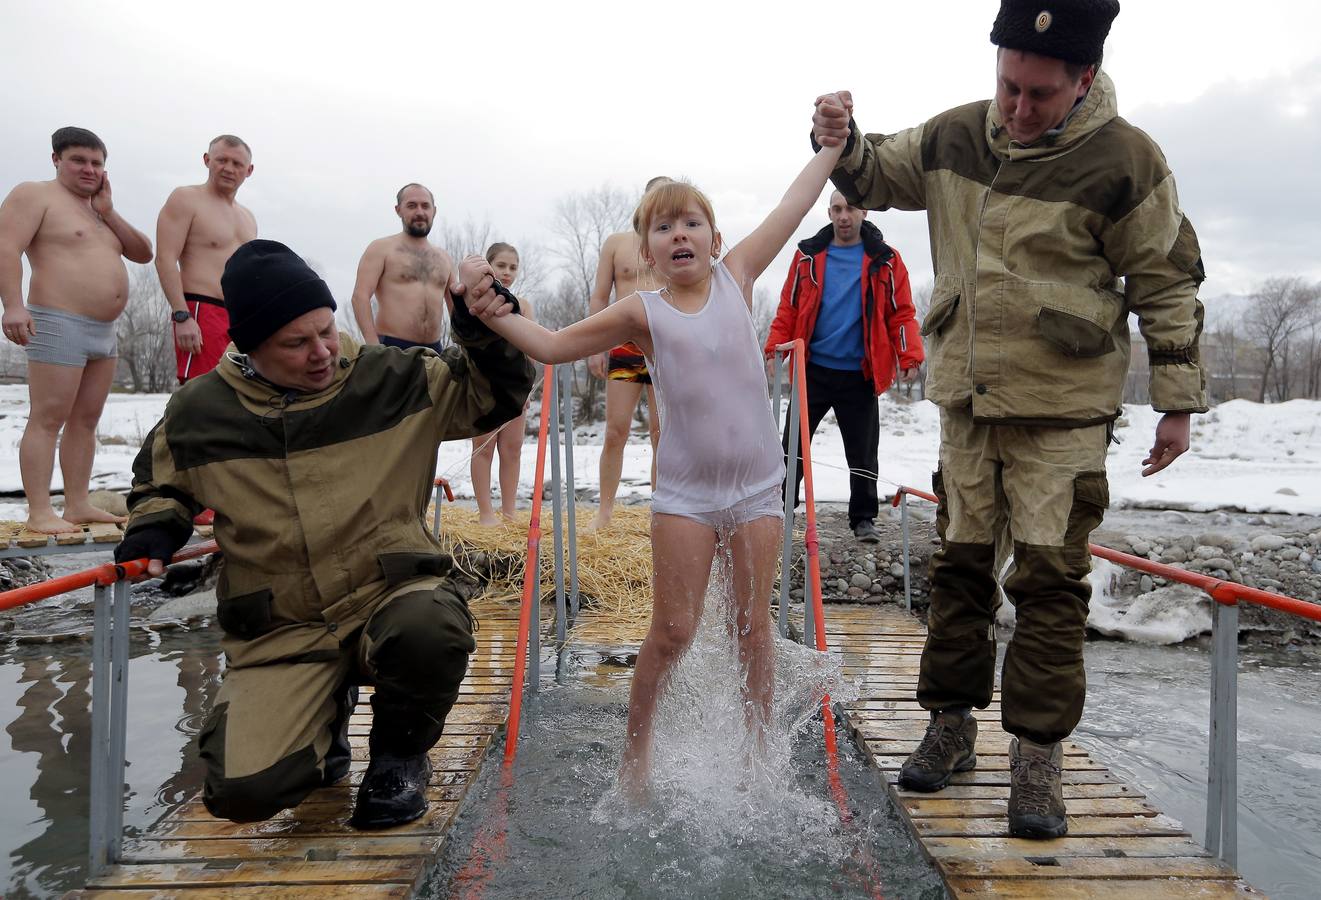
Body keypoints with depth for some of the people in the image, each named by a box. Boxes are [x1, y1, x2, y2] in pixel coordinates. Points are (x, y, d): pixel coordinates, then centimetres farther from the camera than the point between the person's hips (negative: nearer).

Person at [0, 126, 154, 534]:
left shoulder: (99, 210, 23)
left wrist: (108, 212, 4)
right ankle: (39, 513, -9)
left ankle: (78, 505, 11)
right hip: (59, 325, -8)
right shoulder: (36, 195, -1)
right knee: (48, 419, -9)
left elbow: (144, 253, 15)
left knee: (86, 420, 7)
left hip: (104, 331, 8)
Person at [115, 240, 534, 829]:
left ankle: (400, 753, -2)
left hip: (392, 595, -1)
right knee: (243, 791, -18)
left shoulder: (394, 380, -3)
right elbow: (159, 482, 22)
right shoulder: (200, 411, 2)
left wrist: (483, 327, -14)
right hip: (281, 632, 2)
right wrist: (155, 527, 0)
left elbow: (496, 393, 4)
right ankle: (326, 715, 20)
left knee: (430, 628, -38)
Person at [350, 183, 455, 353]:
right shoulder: (381, 248, 3)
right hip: (391, 348, -5)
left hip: (434, 350, 5)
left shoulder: (444, 258, 17)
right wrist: (374, 347, -19)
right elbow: (360, 296, -7)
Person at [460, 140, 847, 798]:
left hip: (757, 484, 2)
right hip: (685, 490, -1)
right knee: (673, 628, 1)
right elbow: (551, 346, -2)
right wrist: (494, 316, -18)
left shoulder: (736, 275, 3)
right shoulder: (642, 313, -2)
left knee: (753, 623, 10)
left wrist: (835, 142, 15)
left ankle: (761, 745, 27)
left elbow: (795, 203, 10)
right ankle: (636, 744, 22)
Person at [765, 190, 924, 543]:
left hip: (860, 374, -1)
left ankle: (863, 518, 20)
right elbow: (789, 309, 5)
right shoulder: (808, 255, 5)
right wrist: (773, 349, -8)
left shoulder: (885, 259, 1)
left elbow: (901, 314, 0)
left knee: (862, 451, 7)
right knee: (794, 442, 6)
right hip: (813, 369, 1)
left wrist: (910, 357, -13)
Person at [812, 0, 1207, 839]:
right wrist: (841, 140, -6)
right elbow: (874, 177, 16)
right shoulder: (955, 137, 3)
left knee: (1050, 579, -1)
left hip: (1064, 410, -4)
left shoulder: (1123, 162, -10)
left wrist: (1178, 400, -4)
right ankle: (952, 726, 25)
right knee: (960, 564, 10)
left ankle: (1038, 756, 12)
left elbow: (1170, 284, -4)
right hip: (967, 399, 4)